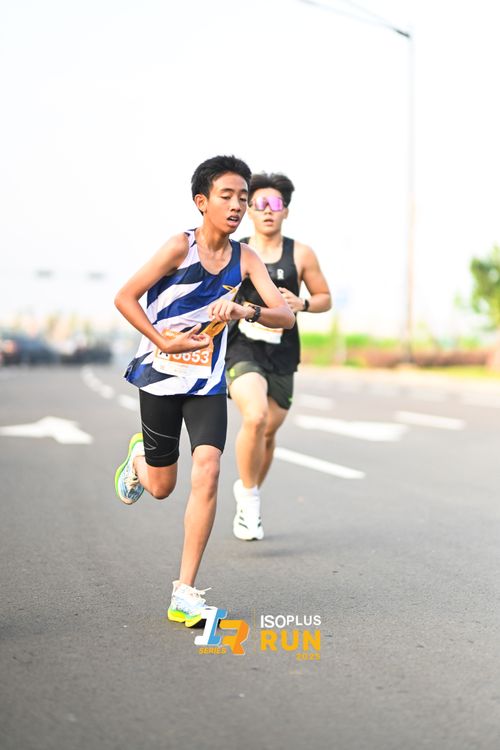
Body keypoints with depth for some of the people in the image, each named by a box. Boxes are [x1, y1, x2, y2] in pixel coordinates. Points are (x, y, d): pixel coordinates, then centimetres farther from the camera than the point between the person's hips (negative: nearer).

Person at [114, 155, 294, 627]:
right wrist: (162, 340, -17)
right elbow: (124, 297, -9)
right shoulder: (180, 247, -12)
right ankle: (138, 456, 47)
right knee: (161, 487, 7)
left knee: (206, 473, -16)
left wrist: (246, 311, -28)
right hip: (160, 376, -2)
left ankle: (185, 593, -9)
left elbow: (285, 316, -9)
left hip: (207, 383, 3)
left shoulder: (245, 259, -1)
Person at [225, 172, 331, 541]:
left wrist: (301, 304, -9)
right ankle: (248, 497, -6)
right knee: (255, 417, -26)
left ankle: (249, 498, 36)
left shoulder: (300, 254, 4)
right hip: (242, 347, -3)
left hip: (282, 352, 3)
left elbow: (325, 298, 11)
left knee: (269, 432, 11)